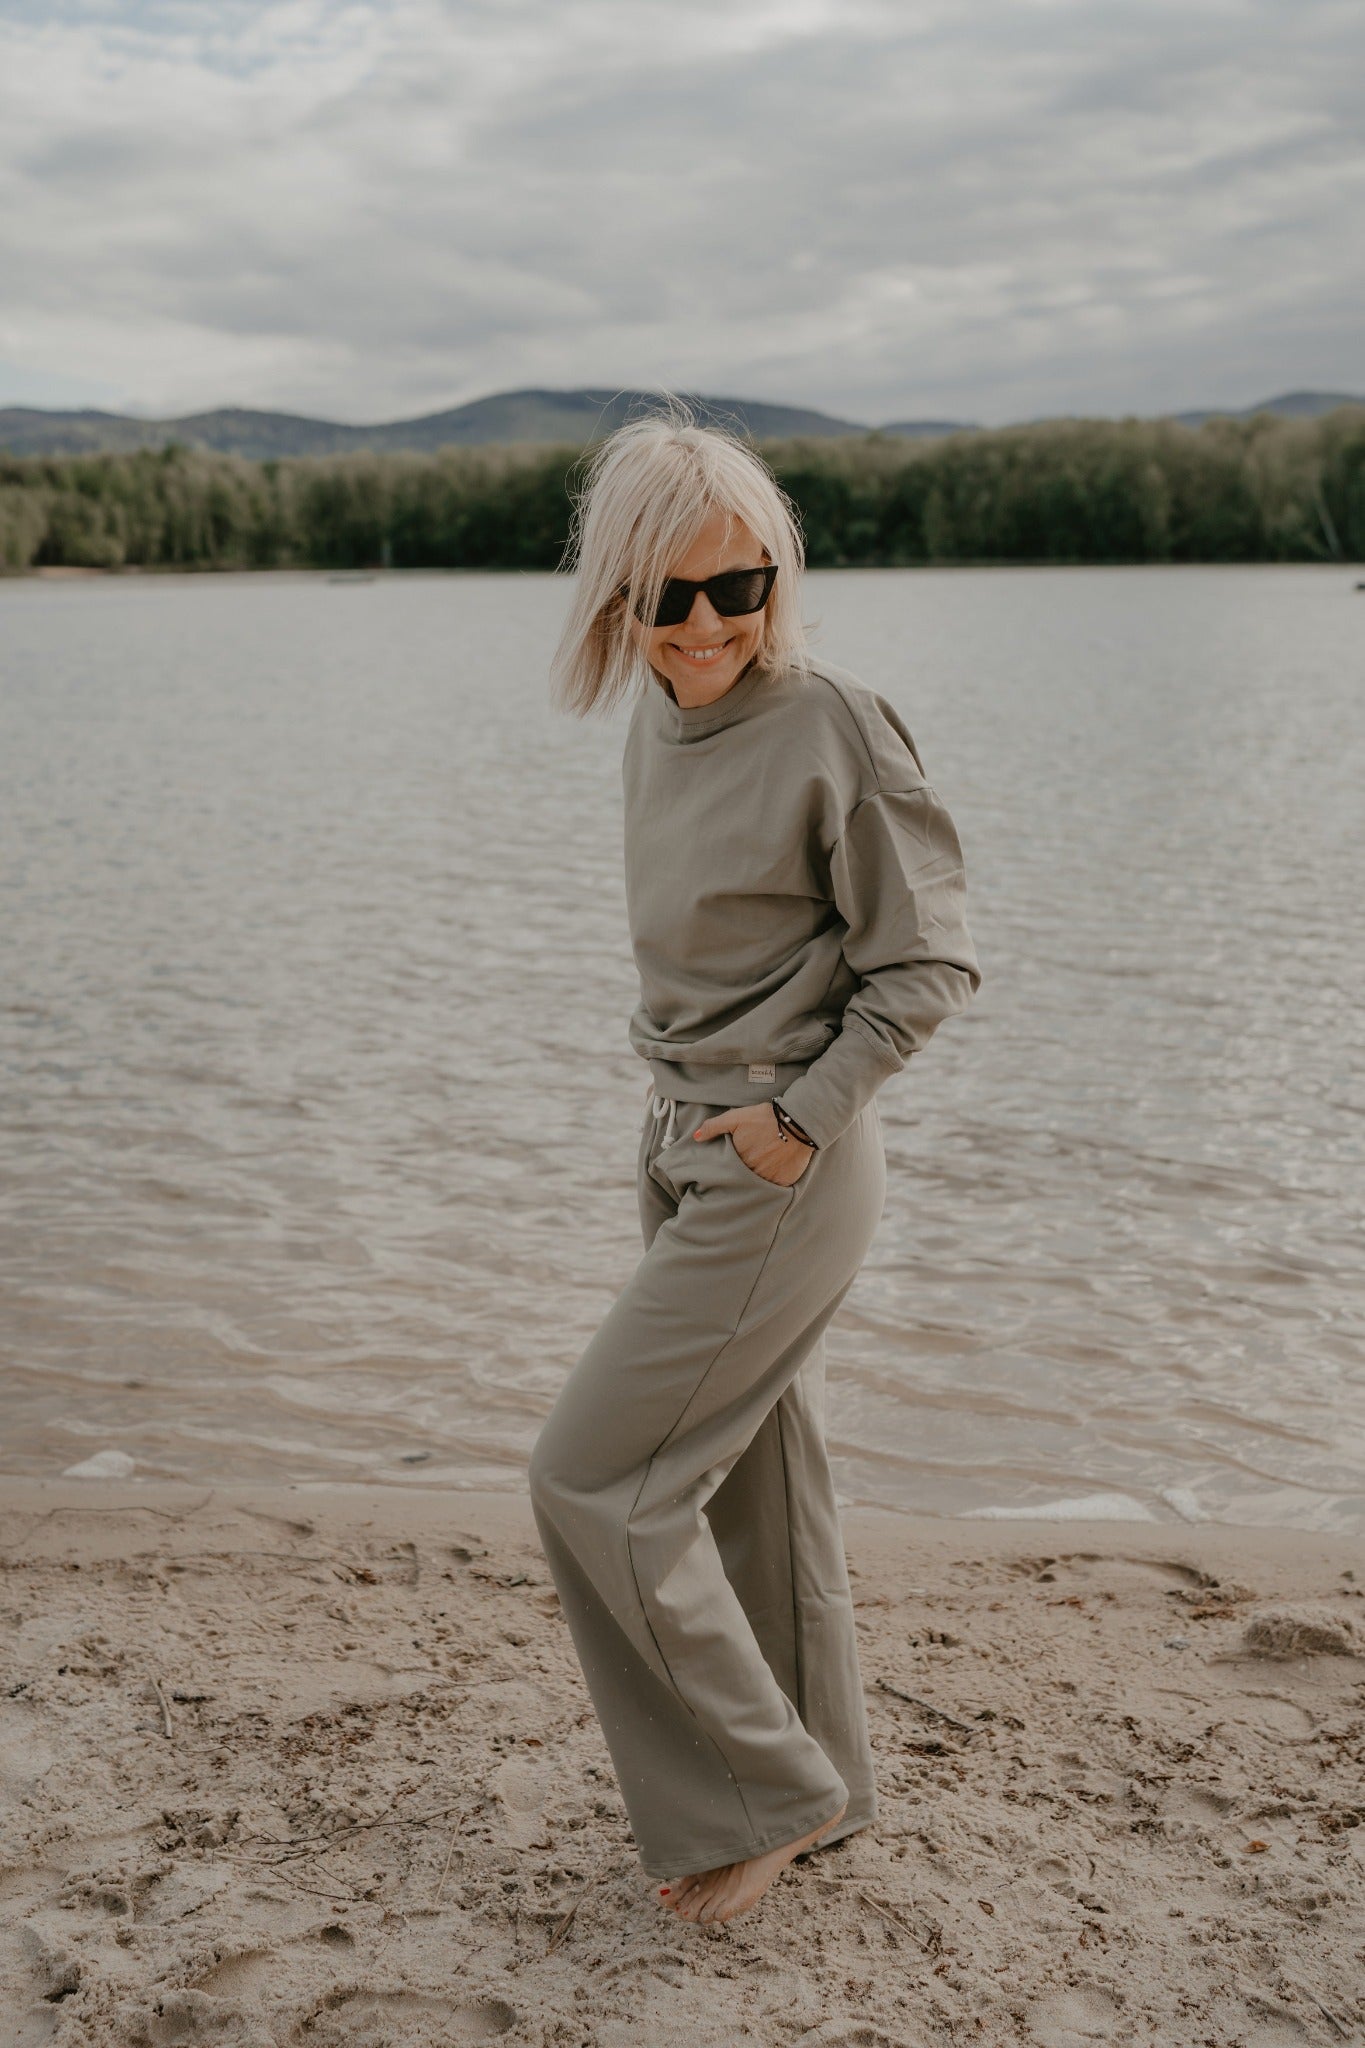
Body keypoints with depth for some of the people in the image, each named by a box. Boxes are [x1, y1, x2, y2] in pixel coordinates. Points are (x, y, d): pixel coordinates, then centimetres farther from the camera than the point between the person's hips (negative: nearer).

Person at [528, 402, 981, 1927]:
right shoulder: (659, 722, 5)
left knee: (593, 1474, -4)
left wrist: (802, 1116, -15)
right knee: (752, 1477, 17)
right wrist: (688, 1098, 11)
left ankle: (764, 1794, 12)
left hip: (785, 1168, -8)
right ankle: (820, 1785, 34)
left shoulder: (833, 727, -18)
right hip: (684, 1143, 8)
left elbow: (929, 965, -13)